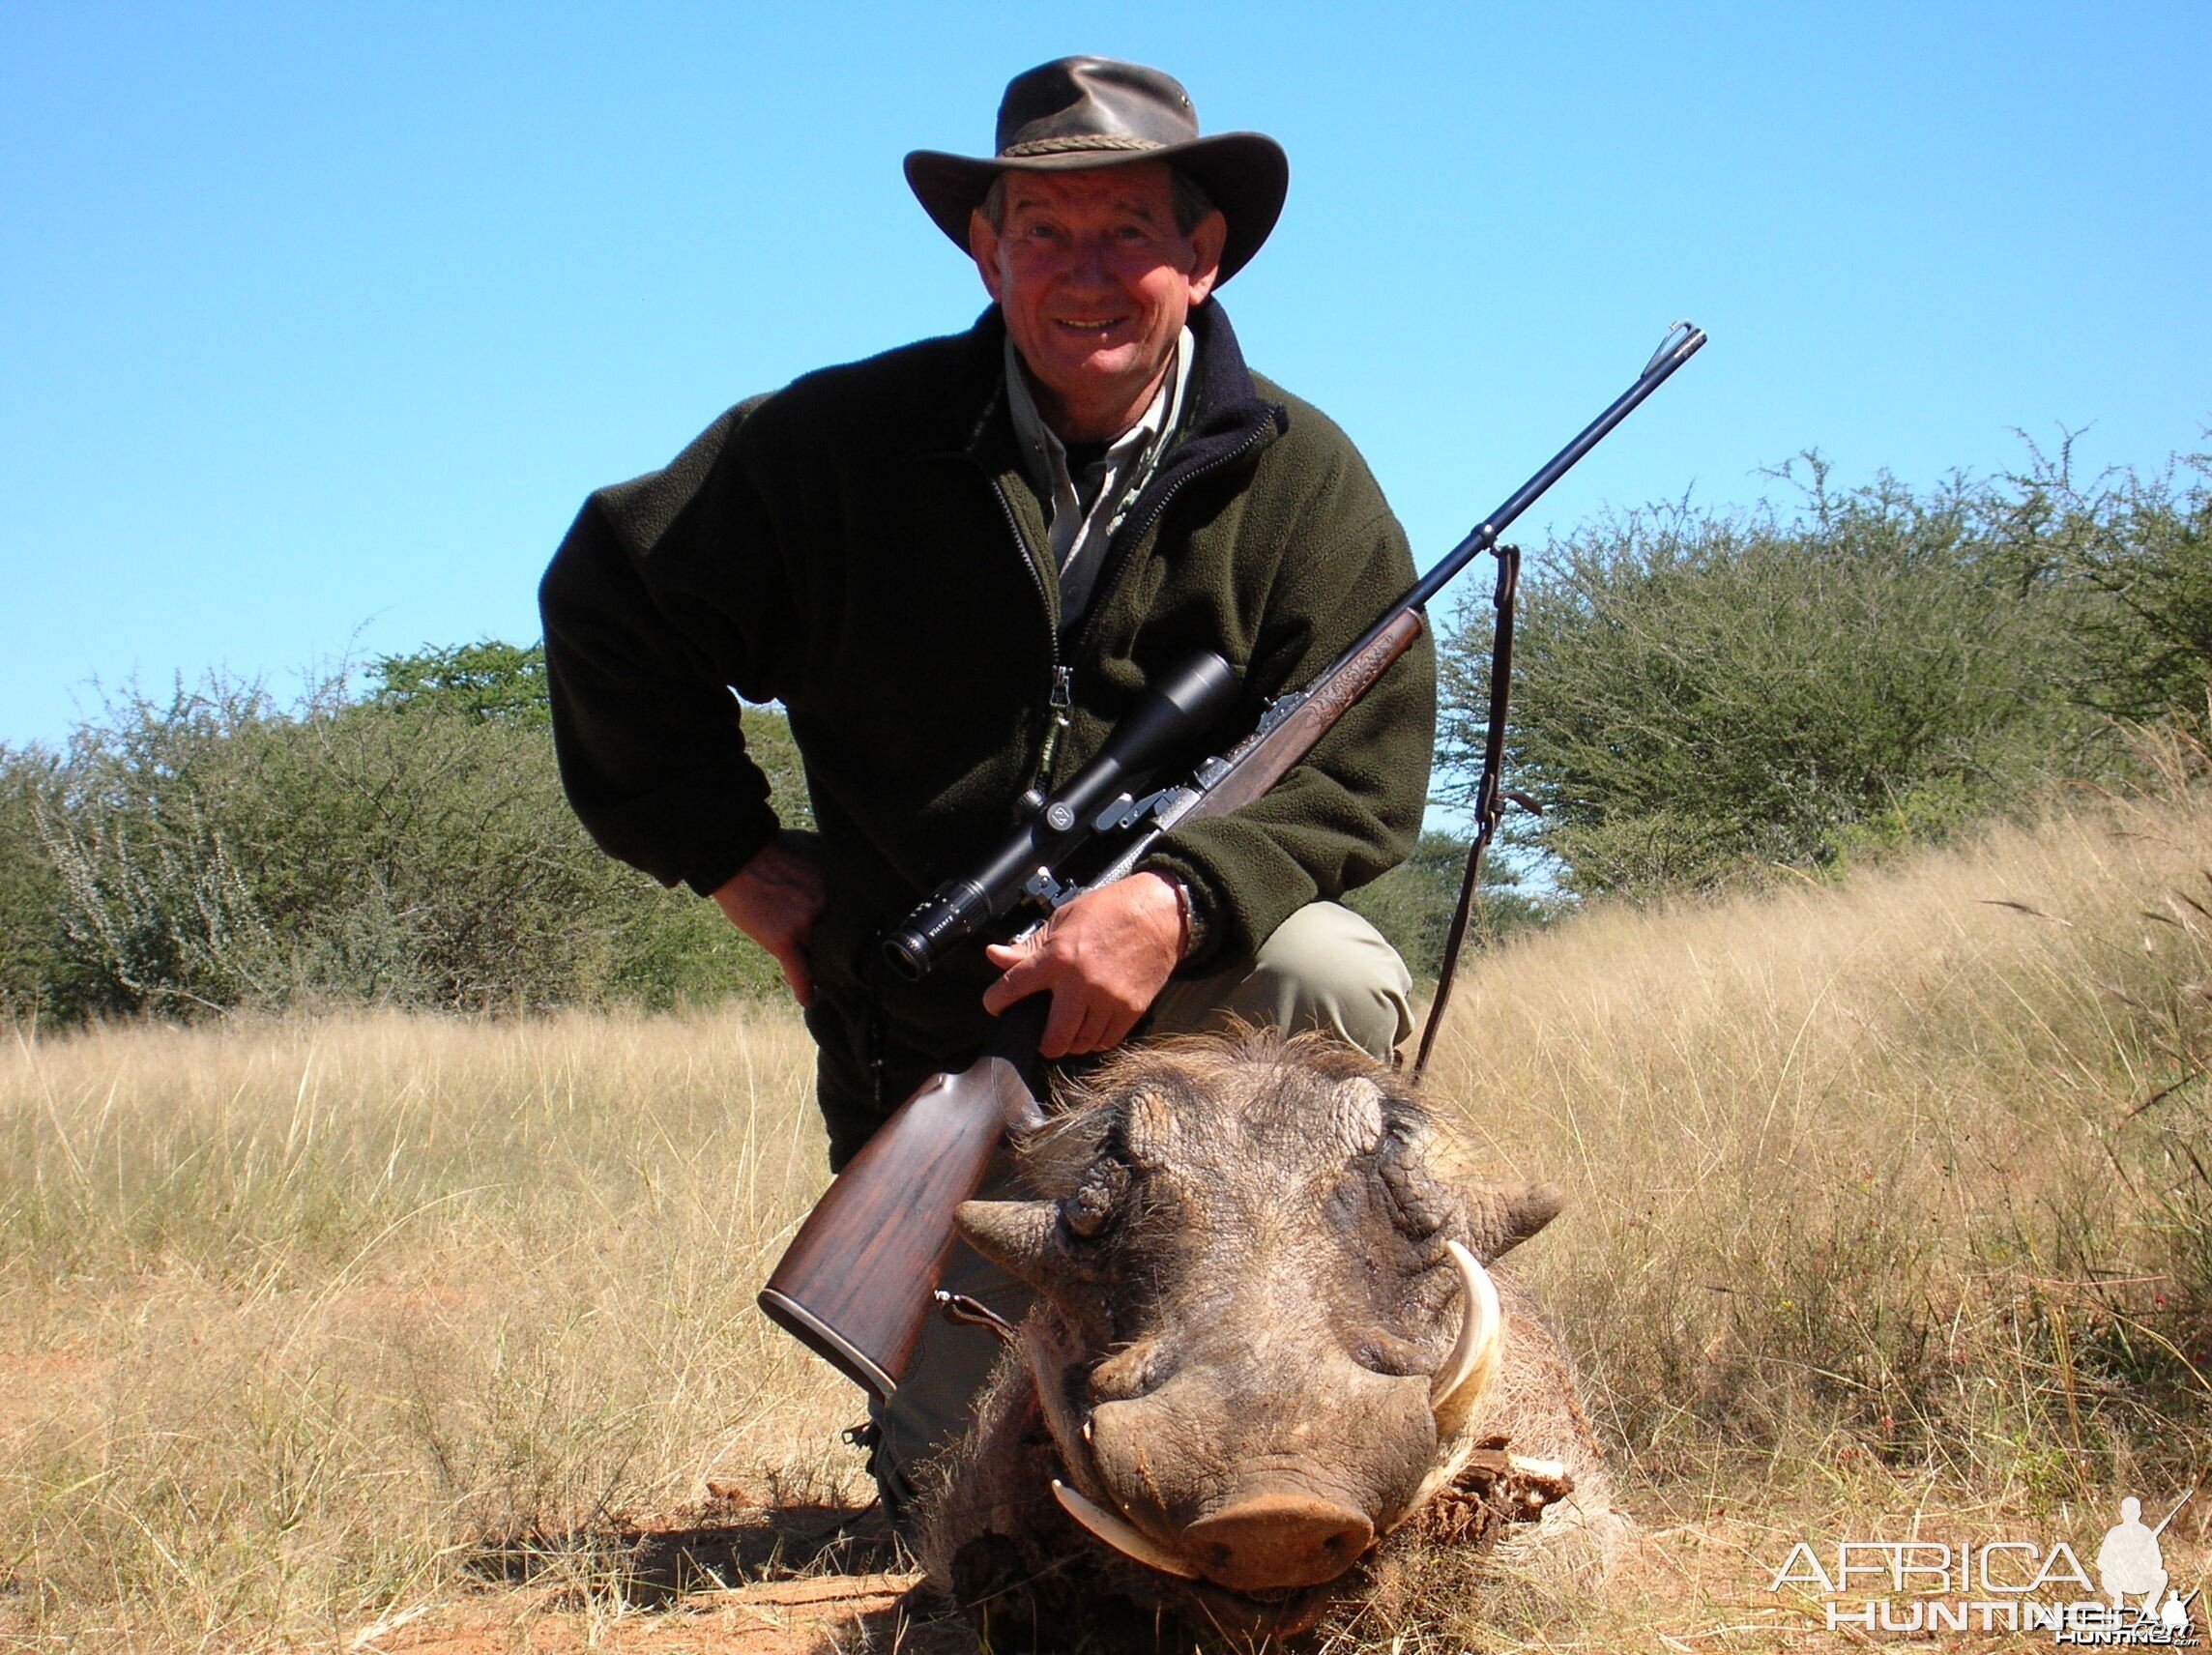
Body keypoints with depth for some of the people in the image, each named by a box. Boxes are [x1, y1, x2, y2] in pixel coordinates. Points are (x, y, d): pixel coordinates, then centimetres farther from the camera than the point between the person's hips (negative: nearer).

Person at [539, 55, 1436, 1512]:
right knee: (951, 1484, -4)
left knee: (1335, 983, -35)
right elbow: (608, 602, 4)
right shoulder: (843, 443, -4)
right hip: (929, 1047, 1)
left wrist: (1181, 900, -31)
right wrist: (736, 855, -2)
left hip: (1193, 980, 0)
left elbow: (1365, 768, -13)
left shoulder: (1298, 477, -5)